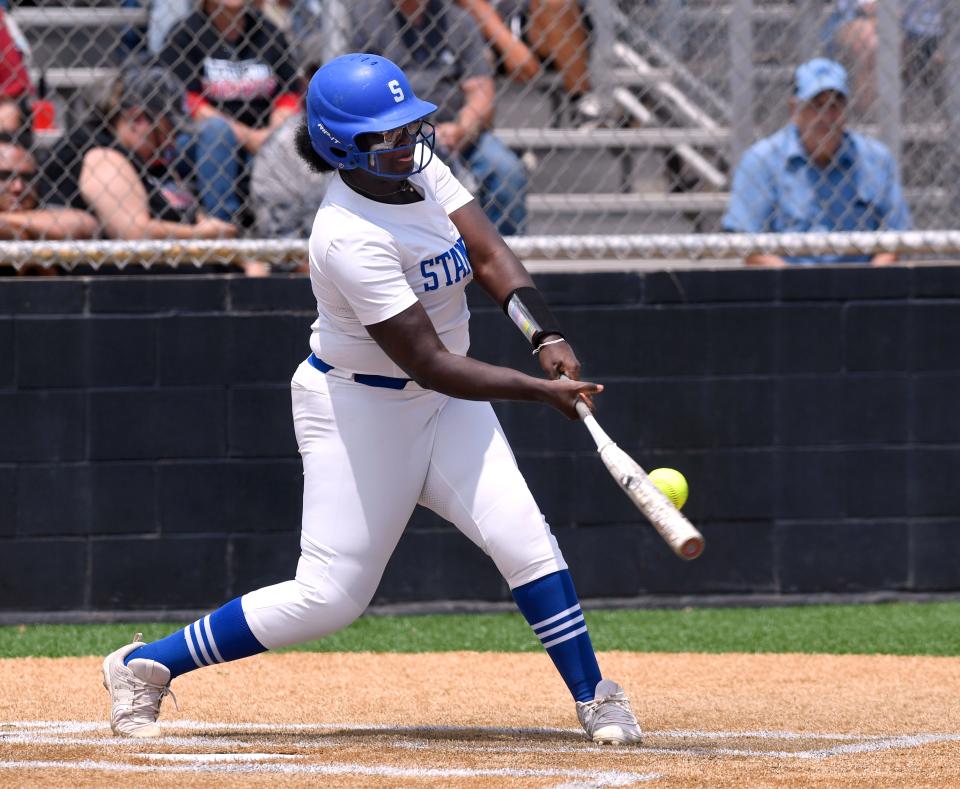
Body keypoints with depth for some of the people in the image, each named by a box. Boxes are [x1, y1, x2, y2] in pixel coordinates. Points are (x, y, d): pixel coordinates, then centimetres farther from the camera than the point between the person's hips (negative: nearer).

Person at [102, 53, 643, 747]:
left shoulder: (421, 166, -6)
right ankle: (145, 666, 10)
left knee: (525, 541, -9)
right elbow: (431, 365, -28)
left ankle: (596, 697, 3)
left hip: (444, 404, 7)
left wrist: (548, 336, -22)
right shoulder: (351, 240, -30)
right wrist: (541, 391, -28)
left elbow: (490, 256, -6)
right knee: (329, 597, -4)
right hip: (359, 409, -7)